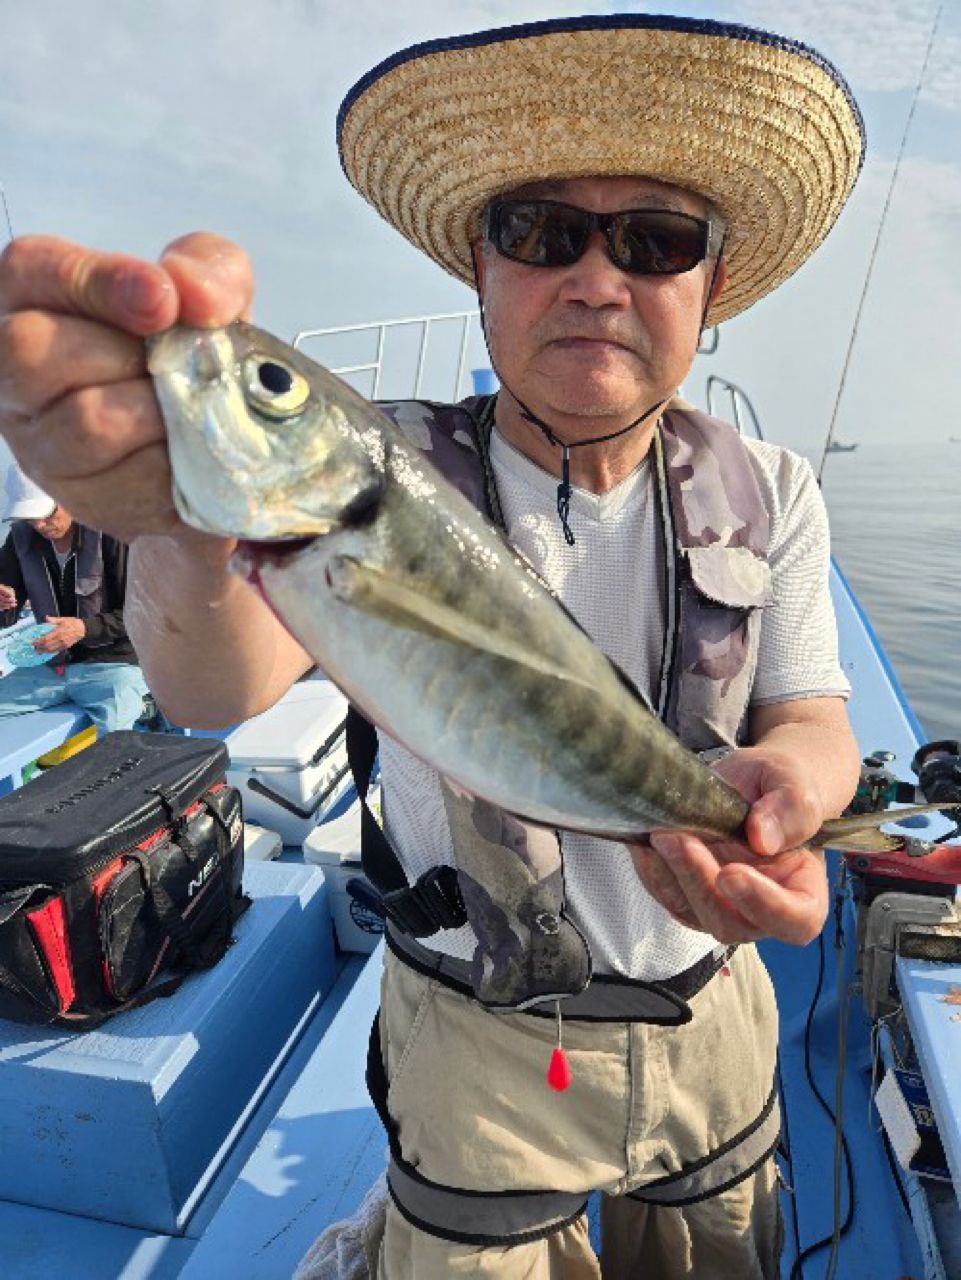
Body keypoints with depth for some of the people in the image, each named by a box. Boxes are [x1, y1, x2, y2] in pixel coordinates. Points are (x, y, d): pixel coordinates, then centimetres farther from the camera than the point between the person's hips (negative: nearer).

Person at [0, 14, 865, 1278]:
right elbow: (223, 688, -34)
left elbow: (813, 718, -5)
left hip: (712, 1022, 4)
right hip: (478, 1042, -3)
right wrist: (191, 518, -57)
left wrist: (781, 780, -30)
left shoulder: (766, 496, -8)